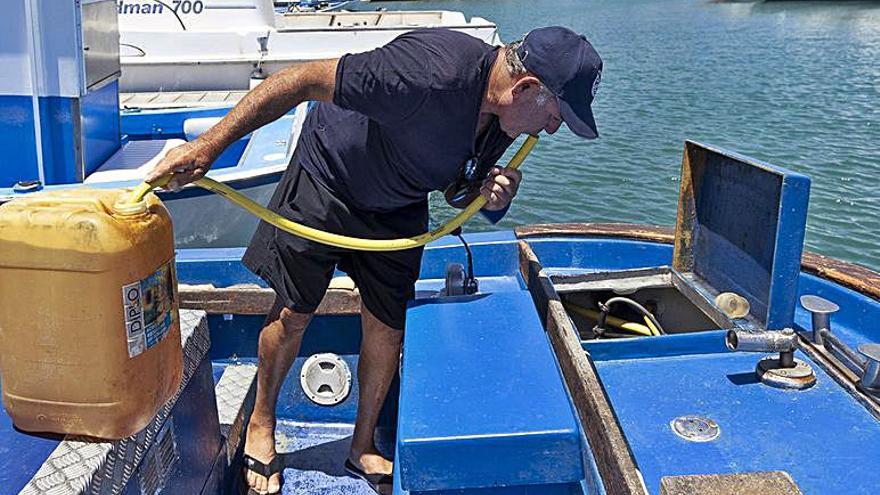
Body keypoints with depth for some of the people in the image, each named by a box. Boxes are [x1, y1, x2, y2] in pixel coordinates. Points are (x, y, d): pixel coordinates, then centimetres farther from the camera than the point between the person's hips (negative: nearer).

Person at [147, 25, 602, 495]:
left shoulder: (505, 110, -12)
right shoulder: (433, 72, -38)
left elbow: (457, 184, 4)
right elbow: (304, 81, -35)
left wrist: (488, 196, -22)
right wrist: (209, 144, -36)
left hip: (398, 209, 6)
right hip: (329, 177, -5)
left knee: (387, 328, 6)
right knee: (293, 313, 3)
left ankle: (363, 448, 28)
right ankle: (260, 425, 31)